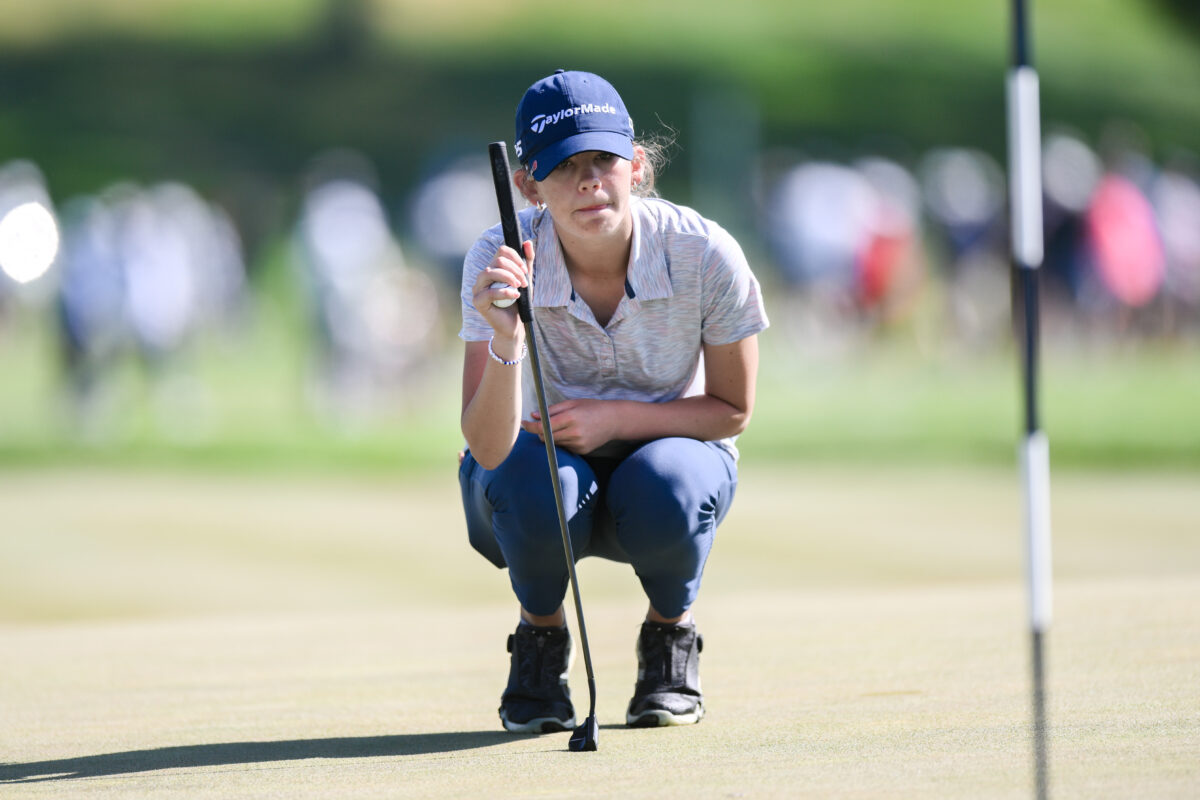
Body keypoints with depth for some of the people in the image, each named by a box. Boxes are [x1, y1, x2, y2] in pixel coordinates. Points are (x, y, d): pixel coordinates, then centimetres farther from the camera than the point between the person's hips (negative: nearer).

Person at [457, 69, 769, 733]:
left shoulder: (703, 255, -24)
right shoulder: (500, 263, -24)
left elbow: (732, 409, -9)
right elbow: (488, 448, -32)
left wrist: (616, 416, -25)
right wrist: (505, 342, -51)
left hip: (670, 443, 0)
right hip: (550, 456, 0)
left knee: (662, 490, -35)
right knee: (532, 483, -35)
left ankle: (670, 633, -1)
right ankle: (541, 635, -2)